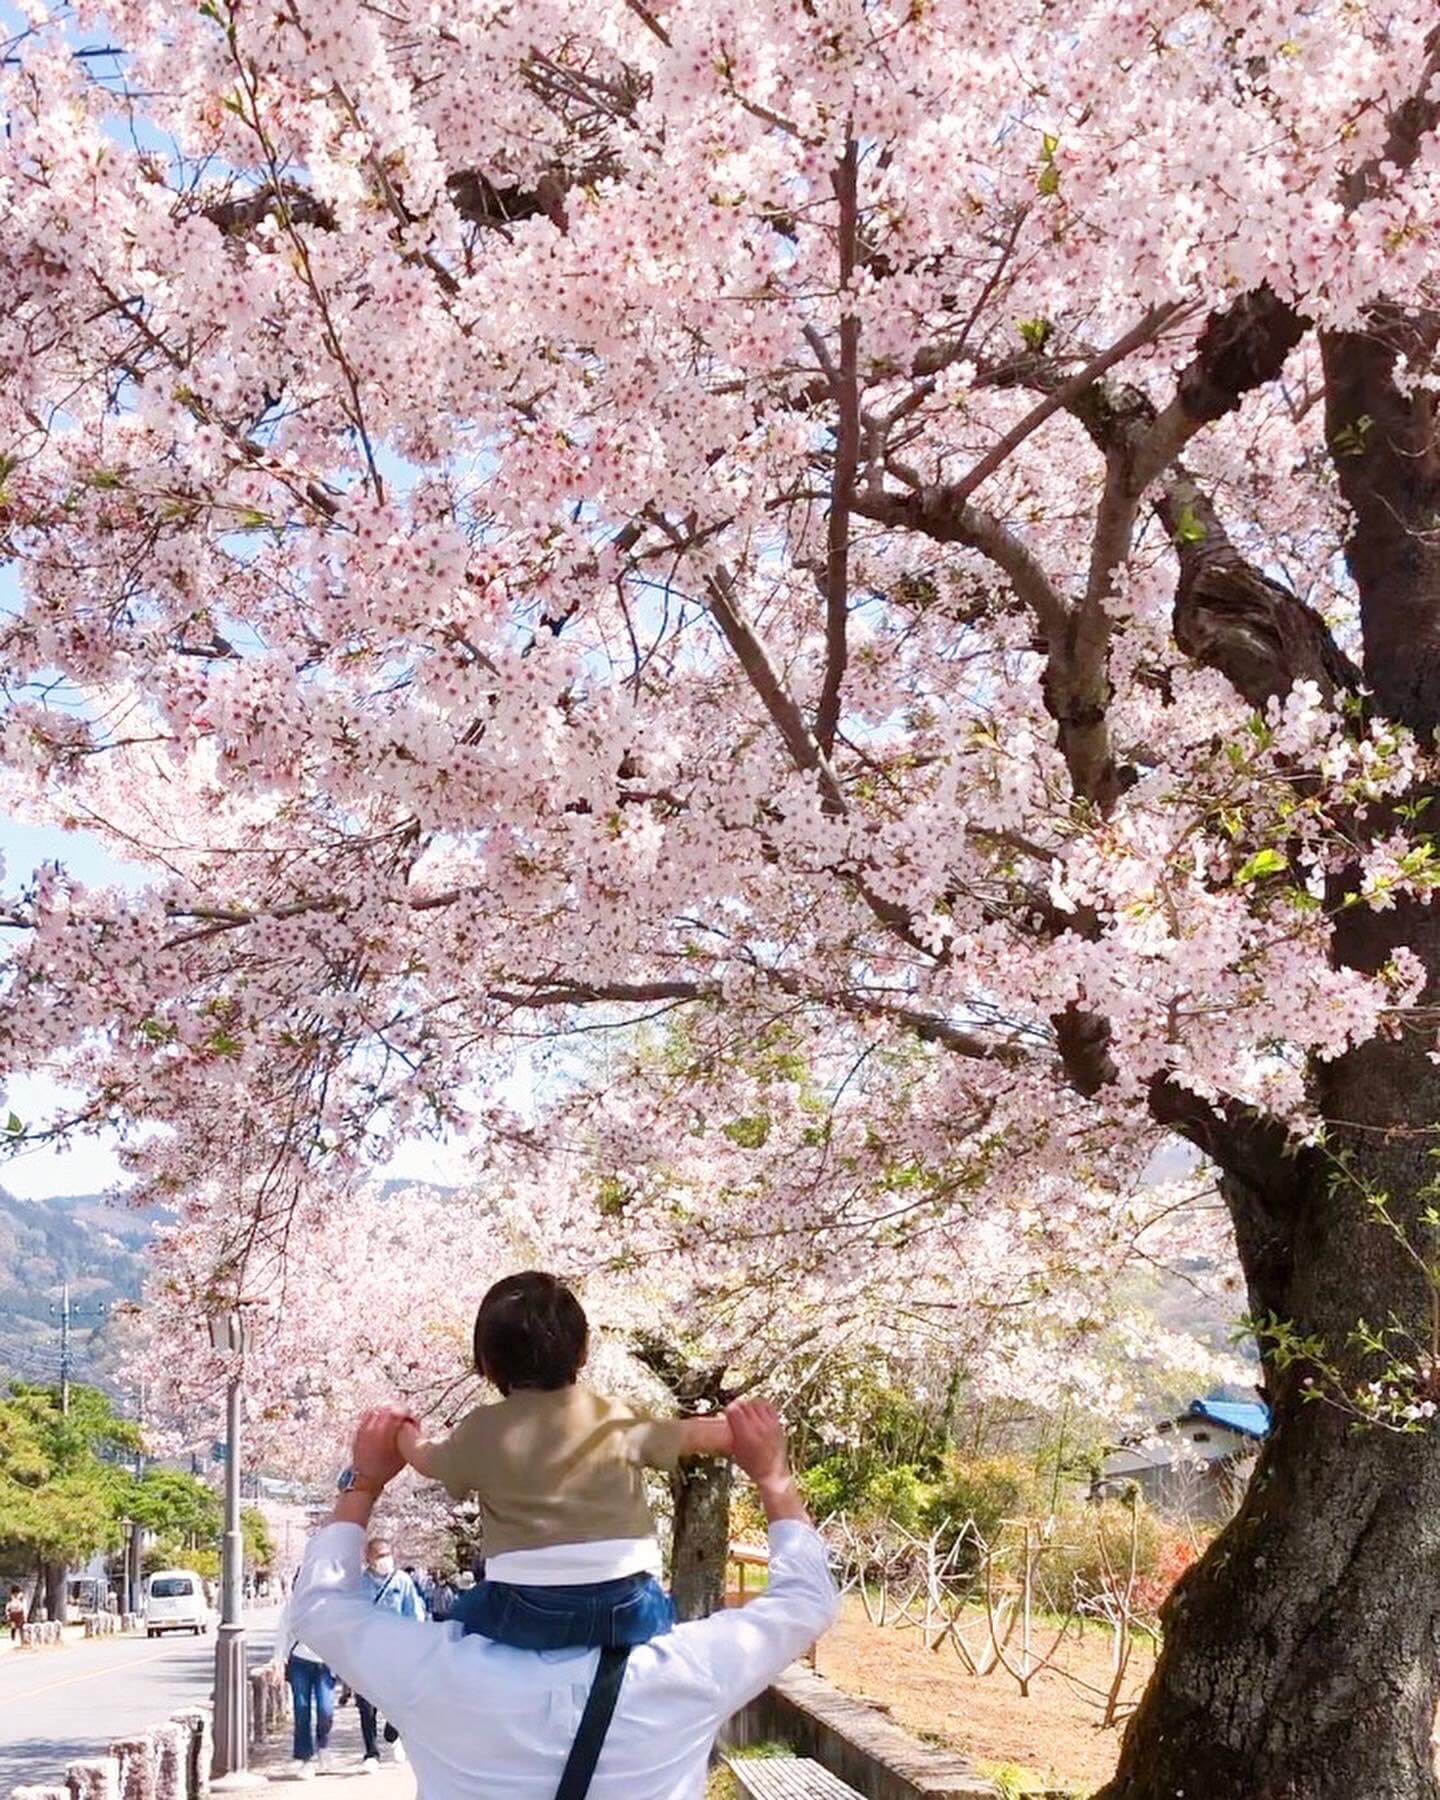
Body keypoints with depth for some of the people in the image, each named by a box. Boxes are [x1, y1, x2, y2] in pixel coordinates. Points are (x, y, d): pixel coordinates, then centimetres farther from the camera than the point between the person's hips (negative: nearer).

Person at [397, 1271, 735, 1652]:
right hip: (627, 1610, 2)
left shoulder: (482, 1432, 6)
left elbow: (424, 1458, 26)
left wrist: (404, 1429, 48)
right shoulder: (617, 1421, 9)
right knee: (662, 1613, 30)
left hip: (527, 1611, -1)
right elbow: (693, 1436, 23)